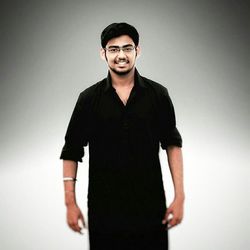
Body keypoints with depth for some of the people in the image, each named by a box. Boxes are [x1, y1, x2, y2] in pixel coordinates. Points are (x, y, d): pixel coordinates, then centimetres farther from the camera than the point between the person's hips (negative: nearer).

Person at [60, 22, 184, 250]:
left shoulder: (158, 94, 0)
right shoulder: (89, 98, -1)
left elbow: (172, 144, 4)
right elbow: (72, 151, 2)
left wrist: (179, 197, -2)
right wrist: (70, 202, -2)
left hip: (150, 206, 0)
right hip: (104, 209, 0)